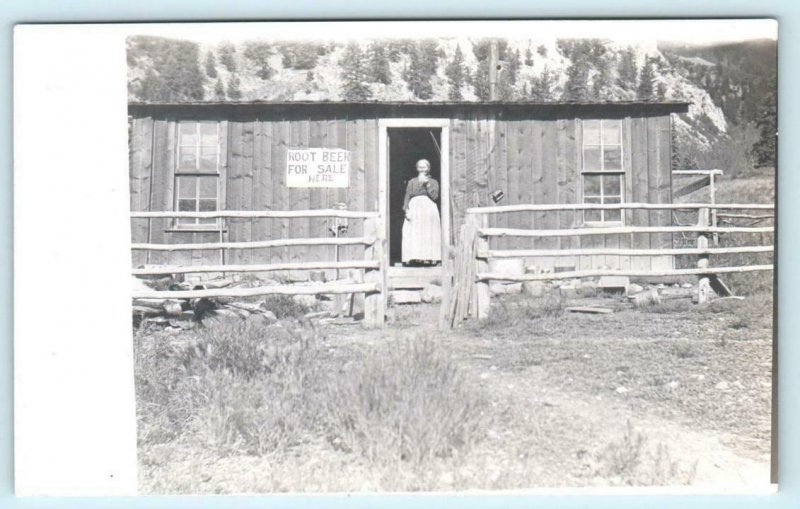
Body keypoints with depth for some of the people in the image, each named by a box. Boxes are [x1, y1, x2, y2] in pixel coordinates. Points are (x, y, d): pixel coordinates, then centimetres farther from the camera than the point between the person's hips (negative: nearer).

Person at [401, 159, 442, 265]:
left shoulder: (433, 182, 15)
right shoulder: (412, 182, 17)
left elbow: (435, 196, 1)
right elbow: (407, 197, 9)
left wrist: (427, 184, -3)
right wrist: (406, 210, -7)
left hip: (429, 209, 0)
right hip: (414, 210, 0)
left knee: (429, 235, -10)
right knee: (414, 235, -11)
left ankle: (428, 258, -13)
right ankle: (415, 257, -16)